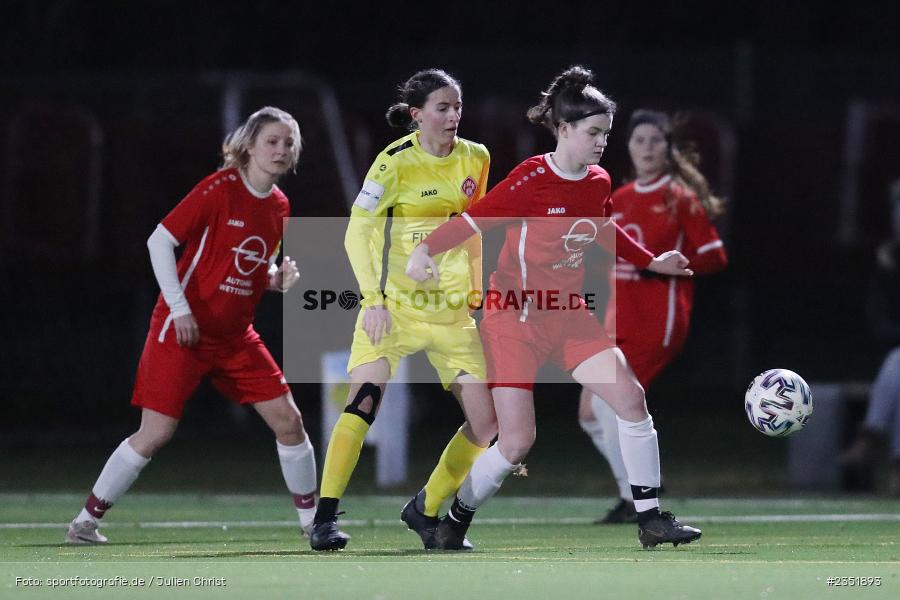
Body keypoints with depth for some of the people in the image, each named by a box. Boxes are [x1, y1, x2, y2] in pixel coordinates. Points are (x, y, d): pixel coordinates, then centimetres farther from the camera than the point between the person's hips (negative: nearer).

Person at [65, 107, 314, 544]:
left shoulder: (279, 206, 8)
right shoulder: (219, 189, -13)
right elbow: (159, 240, -14)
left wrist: (279, 277, -3)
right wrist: (179, 309, -19)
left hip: (236, 335, 7)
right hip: (184, 329, -7)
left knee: (288, 420, 1)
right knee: (156, 433, -9)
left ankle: (312, 520, 15)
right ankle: (85, 522, 2)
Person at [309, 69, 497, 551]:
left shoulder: (475, 159, 6)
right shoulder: (395, 162, -9)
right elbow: (357, 231, -9)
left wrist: (476, 290, 15)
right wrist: (373, 299, -18)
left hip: (452, 311, 5)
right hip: (394, 305, -5)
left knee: (486, 420, -1)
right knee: (366, 396, -25)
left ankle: (426, 510, 17)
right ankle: (325, 518, -19)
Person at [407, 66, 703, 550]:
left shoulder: (598, 183, 2)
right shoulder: (531, 180, -19)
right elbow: (475, 219, -21)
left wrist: (652, 262, 27)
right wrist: (426, 250, -36)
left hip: (568, 313, 6)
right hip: (515, 318, -6)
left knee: (631, 399, -9)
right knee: (516, 443, -9)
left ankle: (651, 519, 1)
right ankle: (454, 523, 15)